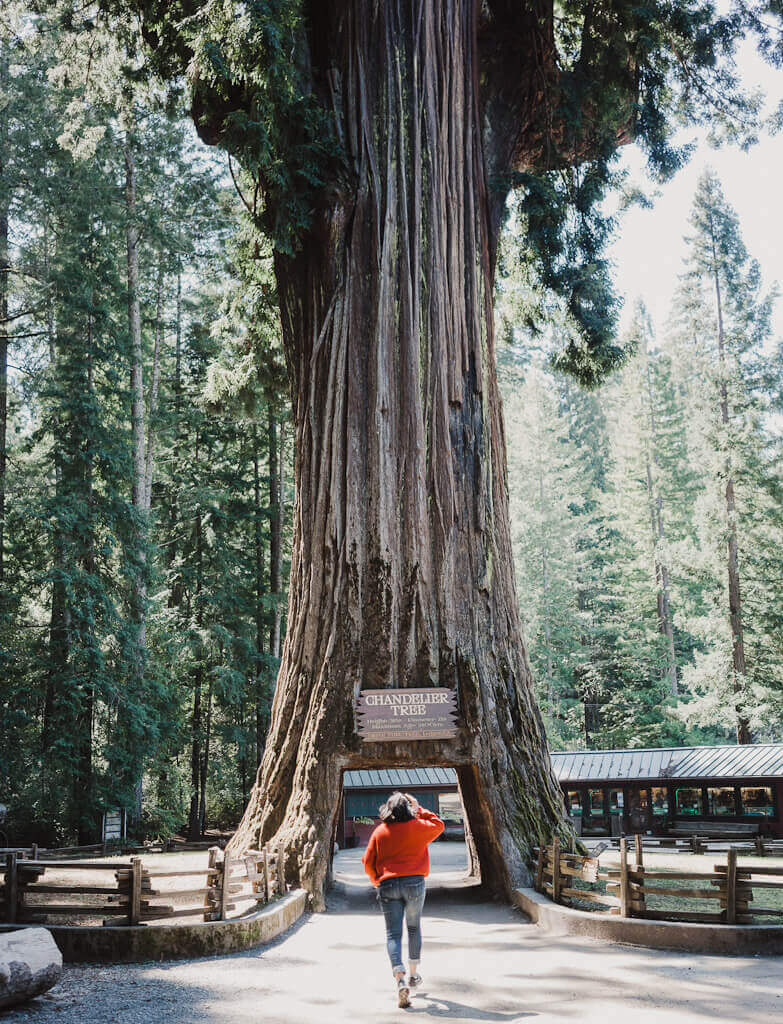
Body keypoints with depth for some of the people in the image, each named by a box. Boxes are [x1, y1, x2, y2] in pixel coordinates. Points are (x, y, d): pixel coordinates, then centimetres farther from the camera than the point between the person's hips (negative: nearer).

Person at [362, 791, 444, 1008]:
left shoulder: (380, 832, 3)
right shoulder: (417, 827, 0)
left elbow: (368, 862, 5)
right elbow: (438, 825, 19)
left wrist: (376, 881, 21)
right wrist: (419, 809, 18)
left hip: (387, 886, 0)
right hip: (414, 883, 0)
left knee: (393, 933, -1)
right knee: (414, 928, 21)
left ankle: (400, 979, -19)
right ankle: (413, 974, 30)